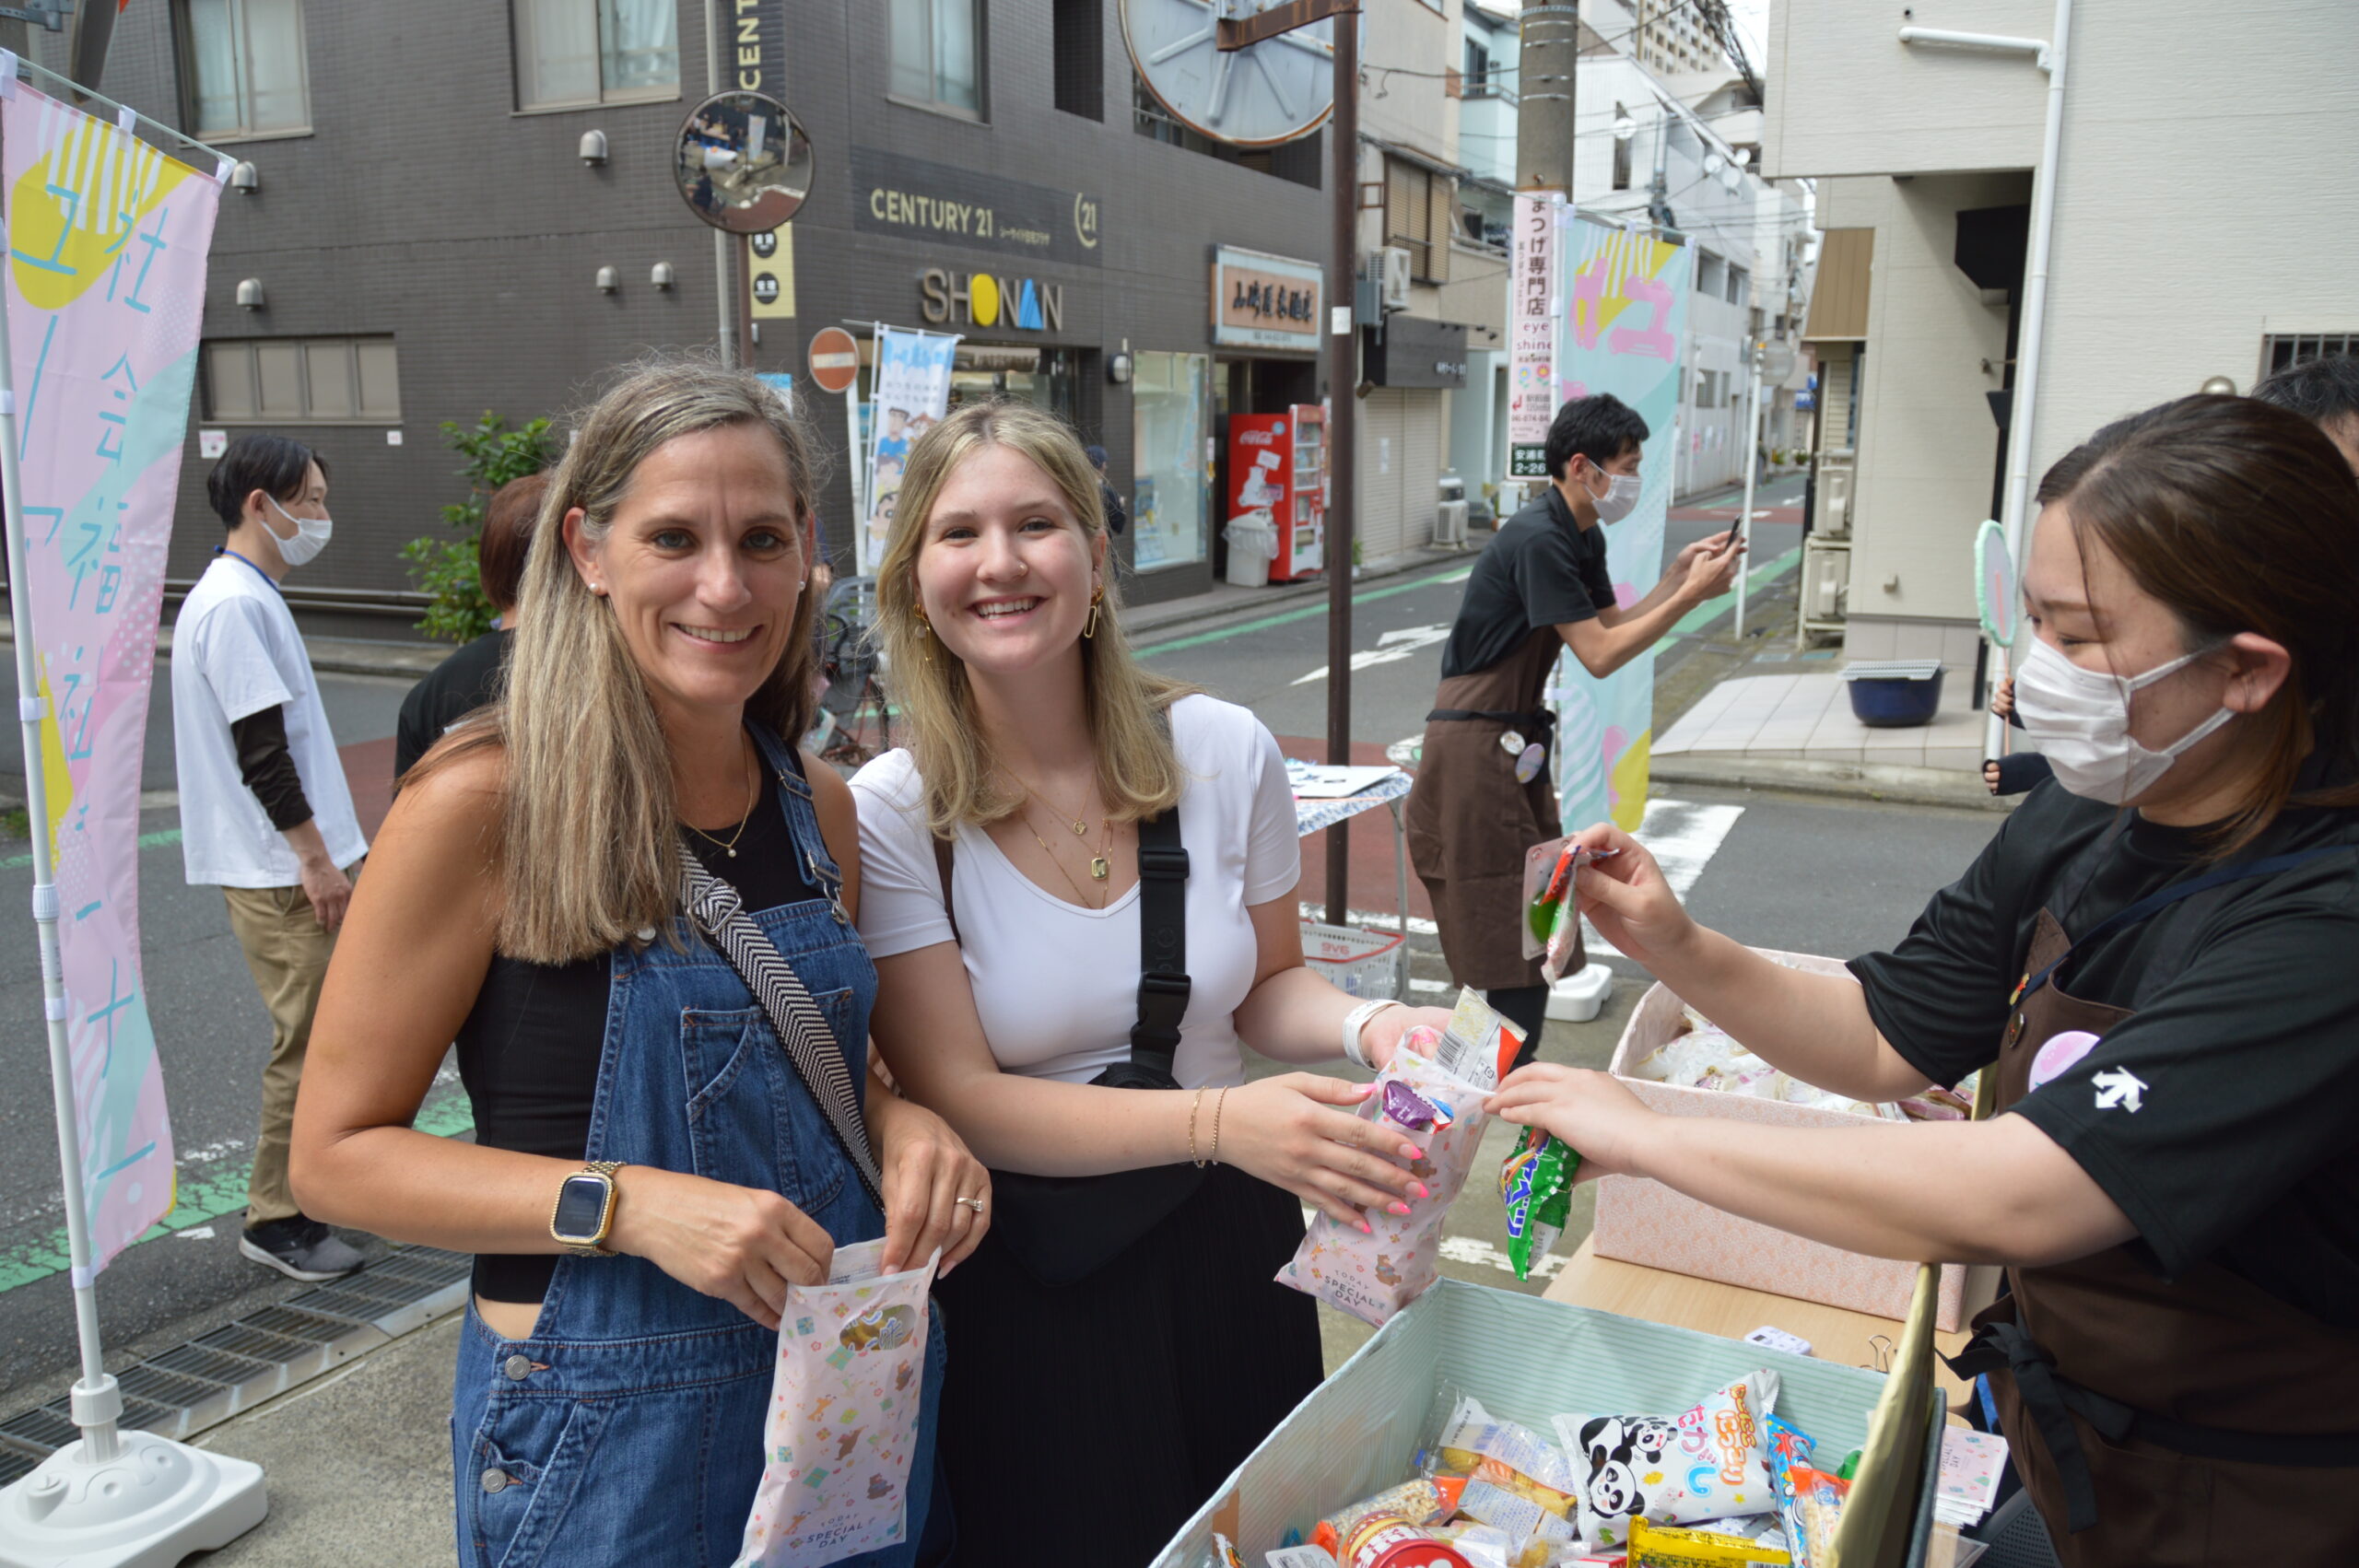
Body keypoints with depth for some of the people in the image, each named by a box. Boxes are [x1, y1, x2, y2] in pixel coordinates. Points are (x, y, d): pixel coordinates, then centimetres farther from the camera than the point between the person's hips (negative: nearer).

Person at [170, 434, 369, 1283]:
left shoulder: (245, 597, 16)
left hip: (291, 863, 10)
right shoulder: (234, 605, -17)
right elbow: (260, 753, -21)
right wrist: (315, 857, -18)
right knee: (307, 1043, -3)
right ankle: (277, 1219, 8)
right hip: (281, 871, -10)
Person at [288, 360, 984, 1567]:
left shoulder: (820, 808, -1)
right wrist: (628, 1204, -24)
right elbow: (339, 1152, -11)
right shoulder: (484, 802, -16)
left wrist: (898, 1123, -8)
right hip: (607, 1435, -5)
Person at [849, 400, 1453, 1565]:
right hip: (1018, 1283, -2)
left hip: (1225, 1246, 3)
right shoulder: (888, 815, -15)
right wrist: (1217, 1120, -31)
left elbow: (1267, 985, 5)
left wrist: (1368, 1024, -18)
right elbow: (956, 1095, -18)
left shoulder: (1223, 751, -8)